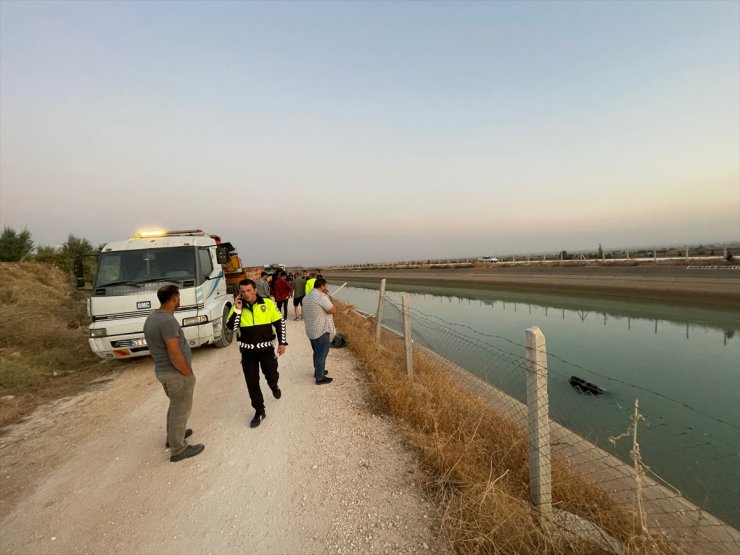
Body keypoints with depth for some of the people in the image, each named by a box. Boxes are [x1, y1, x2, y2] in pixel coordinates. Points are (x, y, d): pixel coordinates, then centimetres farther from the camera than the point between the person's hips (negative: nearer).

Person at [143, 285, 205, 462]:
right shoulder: (168, 321, -26)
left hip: (162, 370, 10)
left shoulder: (151, 318, 6)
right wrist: (189, 374, -14)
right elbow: (175, 355, -26)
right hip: (176, 373, -10)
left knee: (175, 405, 27)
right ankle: (178, 450, 19)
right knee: (181, 410, 6)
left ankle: (173, 436, 43)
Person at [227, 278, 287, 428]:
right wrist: (238, 309, -22)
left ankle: (274, 387, 54)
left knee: (271, 374, 18)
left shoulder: (268, 303, -10)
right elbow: (231, 327, -14)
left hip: (266, 348, -1)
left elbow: (279, 323, -4)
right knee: (252, 382, 5)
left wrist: (282, 343, -7)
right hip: (247, 351, 1)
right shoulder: (237, 306, -4)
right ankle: (259, 411, 21)